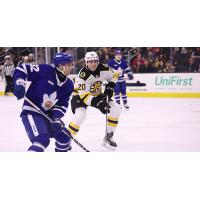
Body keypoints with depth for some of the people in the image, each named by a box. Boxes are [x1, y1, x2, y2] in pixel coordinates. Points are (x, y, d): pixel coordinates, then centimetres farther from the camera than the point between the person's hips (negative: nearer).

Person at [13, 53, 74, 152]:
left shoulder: (69, 85, 0)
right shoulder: (45, 70, -18)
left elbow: (62, 105, 2)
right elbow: (22, 69, -13)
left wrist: (56, 119, -13)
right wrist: (19, 84, -27)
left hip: (48, 114, 8)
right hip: (31, 112, -7)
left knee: (64, 136, 11)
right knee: (42, 140, -25)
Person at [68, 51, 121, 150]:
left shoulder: (103, 69, -17)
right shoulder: (83, 75, -32)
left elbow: (114, 74, 6)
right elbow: (84, 95, -35)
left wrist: (110, 87, -7)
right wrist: (97, 103, -43)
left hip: (97, 95, 6)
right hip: (80, 95, -6)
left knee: (116, 109, -7)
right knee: (80, 116, -31)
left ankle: (108, 137, 4)